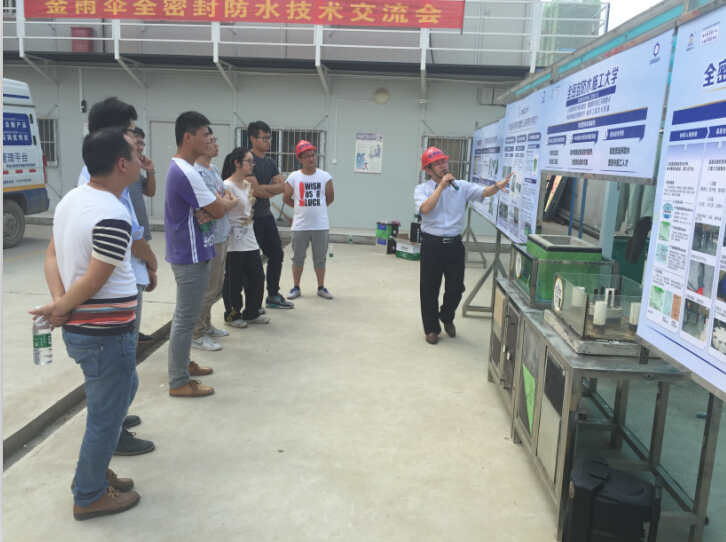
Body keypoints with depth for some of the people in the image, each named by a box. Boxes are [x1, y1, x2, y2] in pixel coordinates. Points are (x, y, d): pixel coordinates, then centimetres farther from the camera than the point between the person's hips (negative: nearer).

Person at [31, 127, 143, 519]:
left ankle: (92, 470, 39)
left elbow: (52, 256, 6)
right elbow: (92, 283, -21)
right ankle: (89, 496, 28)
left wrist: (60, 302, -6)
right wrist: (58, 308, -6)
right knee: (105, 417, 9)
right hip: (104, 334, -9)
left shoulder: (71, 199, 5)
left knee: (124, 389, 26)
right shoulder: (113, 218, -24)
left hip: (79, 327, 10)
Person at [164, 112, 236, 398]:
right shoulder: (185, 173, -22)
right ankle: (178, 382, 8)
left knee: (185, 315, 20)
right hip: (191, 256, -11)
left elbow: (212, 202, 12)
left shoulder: (183, 169, 12)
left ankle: (183, 364, 35)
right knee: (186, 319, -2)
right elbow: (219, 210, -19)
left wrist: (213, 207, -11)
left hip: (191, 253, 11)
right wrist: (230, 202, 3)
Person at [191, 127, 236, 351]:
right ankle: (197, 336, 12)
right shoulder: (198, 173, -19)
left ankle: (206, 326, 35)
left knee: (216, 288, 20)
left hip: (221, 238, 10)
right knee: (207, 290, 0)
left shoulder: (213, 169, 12)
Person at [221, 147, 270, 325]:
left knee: (257, 277, 11)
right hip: (234, 242, -8)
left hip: (250, 240, 8)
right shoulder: (227, 186, -13)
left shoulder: (248, 185, 12)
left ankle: (251, 313, 26)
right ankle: (232, 315, 20)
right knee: (234, 281, 3)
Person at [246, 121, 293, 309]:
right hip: (252, 216, -8)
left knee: (276, 254, 13)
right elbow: (256, 190, -20)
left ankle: (273, 296, 25)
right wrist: (273, 189, -2)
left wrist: (265, 188, -12)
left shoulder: (270, 162, 12)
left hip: (266, 215, 9)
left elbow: (283, 187, 4)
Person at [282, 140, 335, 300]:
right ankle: (296, 287, 22)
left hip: (321, 225, 0)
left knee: (320, 258, 10)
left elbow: (330, 197, 9)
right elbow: (286, 198, 5)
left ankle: (321, 287, 22)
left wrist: (317, 208, 11)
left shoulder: (325, 176, 0)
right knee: (298, 257, 9)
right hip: (300, 225, 0)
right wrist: (302, 208, 9)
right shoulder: (294, 177, -2)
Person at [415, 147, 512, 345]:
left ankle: (447, 317, 38)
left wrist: (499, 185, -28)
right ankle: (431, 328, 26)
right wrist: (441, 186, -17)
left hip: (455, 244, 2)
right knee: (429, 289, 7)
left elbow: (484, 192, -8)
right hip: (432, 244, -2)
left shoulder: (461, 186, 5)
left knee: (456, 288, 7)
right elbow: (425, 208, -19)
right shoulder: (422, 189, 0)